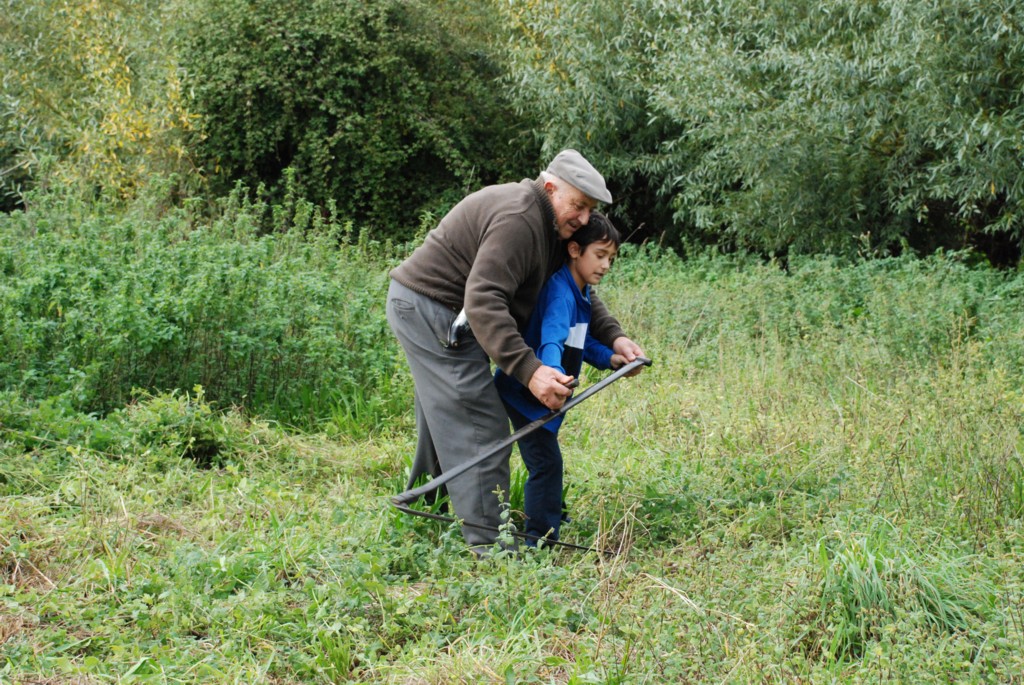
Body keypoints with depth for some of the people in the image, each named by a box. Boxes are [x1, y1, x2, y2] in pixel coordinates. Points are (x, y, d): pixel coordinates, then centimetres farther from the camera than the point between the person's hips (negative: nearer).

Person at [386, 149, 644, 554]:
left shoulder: (548, 224, 10)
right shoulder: (518, 220, -24)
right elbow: (483, 301, -33)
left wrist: (613, 337, 3)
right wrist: (529, 371, -39)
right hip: (431, 311, -11)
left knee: (444, 425, 21)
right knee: (482, 428, -12)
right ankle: (489, 546, -11)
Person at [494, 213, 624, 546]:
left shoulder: (582, 292, 6)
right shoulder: (560, 292, -27)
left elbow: (580, 339, 19)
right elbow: (552, 336, -44)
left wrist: (608, 357, 4)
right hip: (524, 392, -10)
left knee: (546, 460, 24)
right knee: (546, 461, -11)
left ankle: (552, 517, 42)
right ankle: (541, 541, -4)